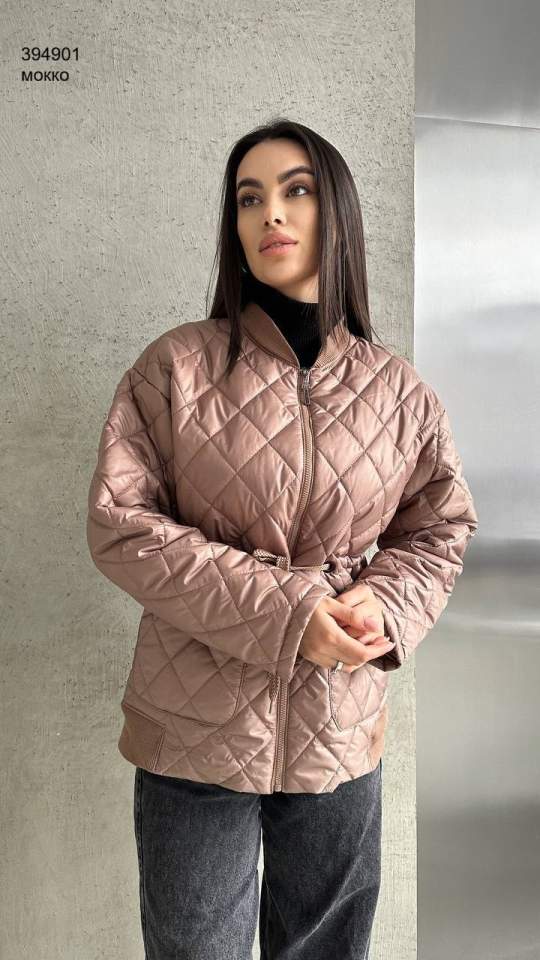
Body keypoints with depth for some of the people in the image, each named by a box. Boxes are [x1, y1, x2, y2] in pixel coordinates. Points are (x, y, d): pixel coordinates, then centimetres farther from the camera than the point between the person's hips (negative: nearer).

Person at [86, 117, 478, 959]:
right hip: (197, 729, -2)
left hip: (343, 734, 3)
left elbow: (441, 532, 9)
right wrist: (279, 614, -18)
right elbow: (120, 525, -10)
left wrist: (385, 606, -13)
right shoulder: (177, 367, -6)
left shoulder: (399, 391, 1)